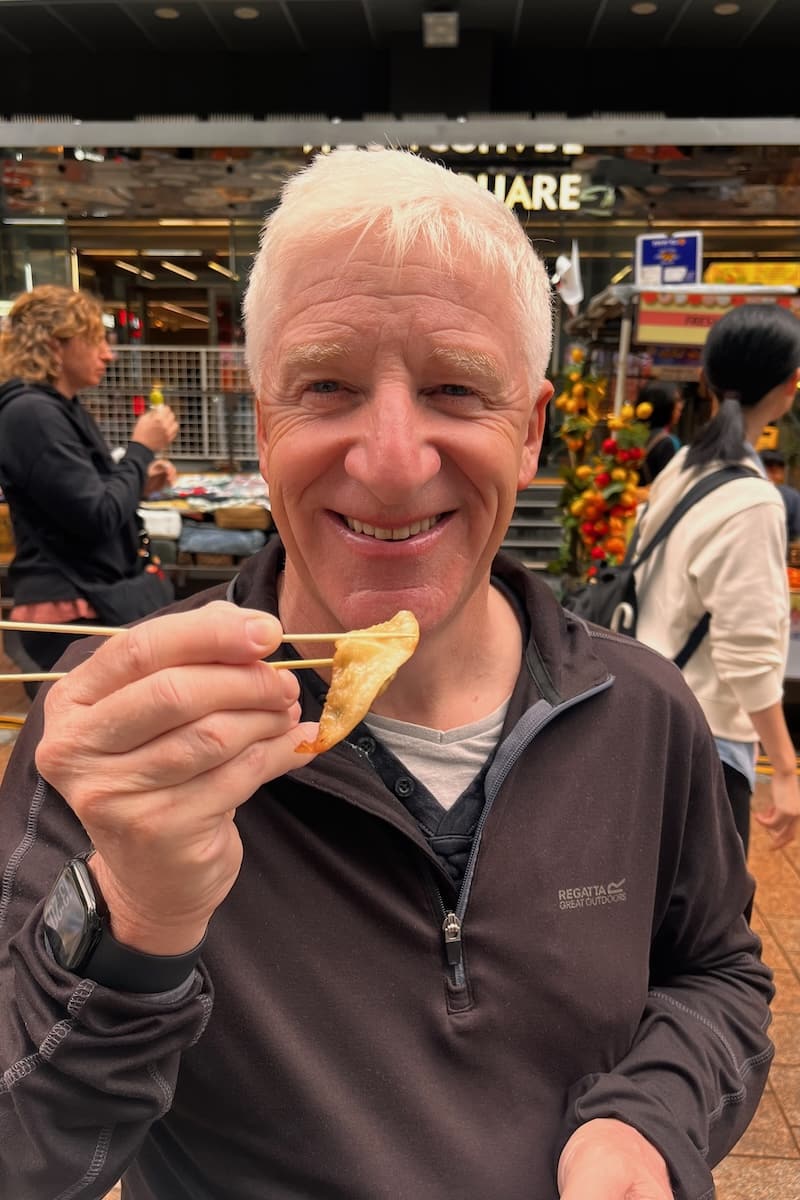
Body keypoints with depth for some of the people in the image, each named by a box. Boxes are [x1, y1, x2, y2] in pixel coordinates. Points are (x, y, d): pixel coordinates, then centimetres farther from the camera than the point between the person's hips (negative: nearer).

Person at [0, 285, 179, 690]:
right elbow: (99, 518, -22)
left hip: (92, 601, 10)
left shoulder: (63, 409, 15)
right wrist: (141, 448, -11)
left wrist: (141, 485, 7)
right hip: (68, 613, -10)